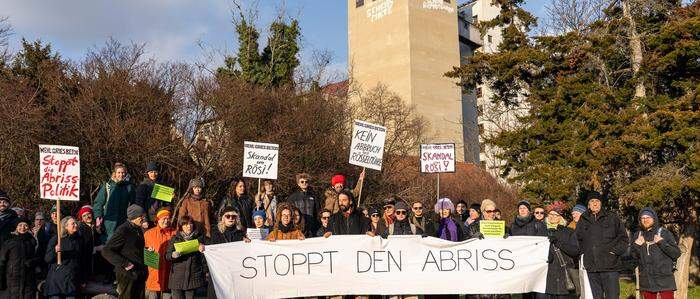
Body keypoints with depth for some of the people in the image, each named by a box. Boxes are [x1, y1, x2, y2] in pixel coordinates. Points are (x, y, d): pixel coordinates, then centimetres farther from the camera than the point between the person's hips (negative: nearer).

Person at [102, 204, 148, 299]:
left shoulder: (139, 230, 12)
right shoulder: (123, 230, -13)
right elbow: (106, 251, -16)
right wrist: (124, 264, -20)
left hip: (140, 276, 8)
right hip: (127, 274, -8)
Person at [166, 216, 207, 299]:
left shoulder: (199, 237, 8)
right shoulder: (174, 239, 8)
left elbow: (203, 257, 14)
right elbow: (167, 256, 4)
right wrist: (173, 255, -15)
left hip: (194, 276, 0)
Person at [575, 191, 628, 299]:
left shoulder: (612, 218, 5)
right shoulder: (582, 221, 13)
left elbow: (623, 237, 5)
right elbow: (577, 240, 21)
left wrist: (616, 250, -6)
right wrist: (583, 251, 8)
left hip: (610, 266, -3)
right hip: (591, 268, 3)